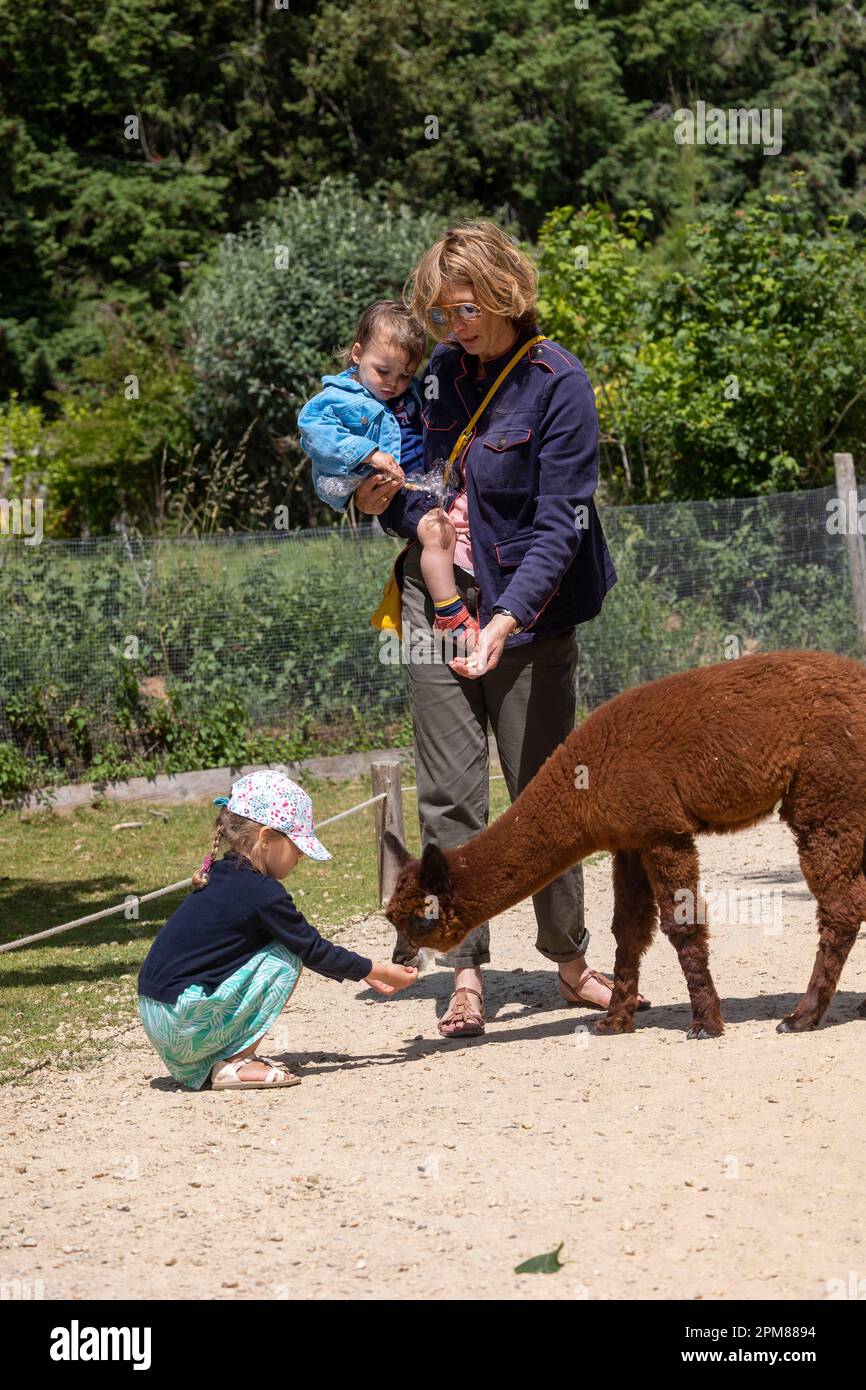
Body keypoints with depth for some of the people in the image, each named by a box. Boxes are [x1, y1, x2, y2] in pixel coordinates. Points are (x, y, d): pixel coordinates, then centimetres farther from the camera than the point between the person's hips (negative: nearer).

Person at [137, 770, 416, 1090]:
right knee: (285, 956, -5)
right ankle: (234, 1065, -5)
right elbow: (313, 950, -5)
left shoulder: (223, 877, 15)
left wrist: (364, 972, 24)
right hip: (182, 1024, -9)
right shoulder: (262, 893, -13)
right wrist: (378, 971, 7)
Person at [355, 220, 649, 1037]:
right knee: (449, 794, 0)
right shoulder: (444, 372, 6)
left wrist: (508, 617, -29)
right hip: (436, 600, 4)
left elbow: (559, 524, -16)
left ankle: (569, 959, 21)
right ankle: (465, 975, 3)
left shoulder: (557, 383, -11)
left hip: (526, 610, -4)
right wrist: (384, 504, -5)